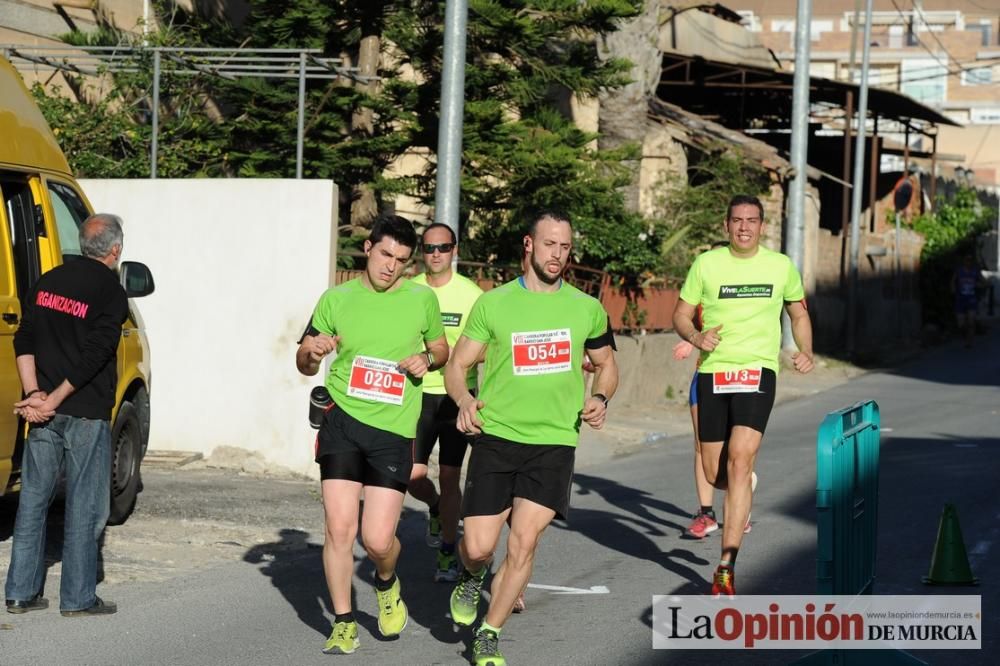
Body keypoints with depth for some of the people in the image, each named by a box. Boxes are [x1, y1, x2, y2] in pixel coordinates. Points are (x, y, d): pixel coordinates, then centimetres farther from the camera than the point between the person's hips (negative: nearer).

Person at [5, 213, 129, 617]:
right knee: (85, 508, 2)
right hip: (87, 415, -6)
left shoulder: (49, 282, 9)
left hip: (44, 413, 6)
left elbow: (24, 340, 3)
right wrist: (53, 401, -14)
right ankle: (78, 598, 6)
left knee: (33, 500, 11)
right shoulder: (111, 293, -10)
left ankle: (20, 593, 14)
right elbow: (92, 357, -18)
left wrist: (34, 395, -4)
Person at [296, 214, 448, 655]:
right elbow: (304, 365, 13)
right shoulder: (337, 299, 6)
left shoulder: (422, 300, 6)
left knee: (377, 539, -6)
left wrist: (427, 358, -2)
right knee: (339, 528, -8)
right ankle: (343, 624, 8)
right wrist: (312, 352, -11)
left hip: (394, 429, 0)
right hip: (343, 420, 0)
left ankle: (387, 585, 30)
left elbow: (441, 348, 21)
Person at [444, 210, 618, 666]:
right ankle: (471, 577, 32)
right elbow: (457, 365, 6)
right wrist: (464, 399, -16)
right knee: (479, 546, -6)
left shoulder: (587, 309, 8)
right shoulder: (493, 304, 3)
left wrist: (600, 398, 0)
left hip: (555, 441, 1)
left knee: (524, 543, -9)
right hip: (496, 437, -1)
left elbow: (606, 364, 21)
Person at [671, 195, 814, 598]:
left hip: (757, 371, -2)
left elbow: (799, 313, 21)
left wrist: (805, 352, 4)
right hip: (713, 372, 2)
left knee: (740, 459, -20)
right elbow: (681, 314, 8)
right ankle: (746, 489, 44)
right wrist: (696, 337, -13)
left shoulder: (781, 266, 6)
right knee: (715, 474, 4)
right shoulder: (706, 263, 3)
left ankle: (727, 566, -20)